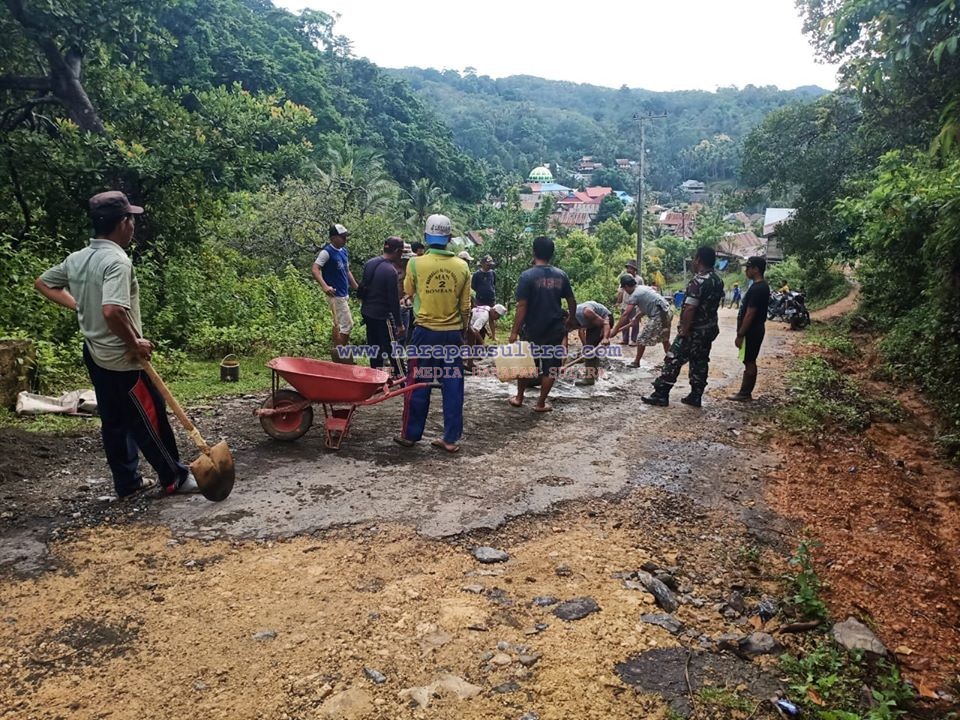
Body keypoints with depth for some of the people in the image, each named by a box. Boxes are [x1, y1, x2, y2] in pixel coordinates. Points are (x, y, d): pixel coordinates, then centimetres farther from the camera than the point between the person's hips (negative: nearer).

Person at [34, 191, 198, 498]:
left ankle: (127, 482, 26)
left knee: (114, 421, 16)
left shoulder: (76, 259, 5)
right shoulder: (117, 261, -23)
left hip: (95, 354, 9)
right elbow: (112, 311, -35)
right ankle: (175, 478, 16)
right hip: (121, 360, -9)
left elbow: (42, 283, 20)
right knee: (150, 418, 4)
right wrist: (135, 343, -21)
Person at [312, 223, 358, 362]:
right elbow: (315, 269, -23)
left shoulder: (344, 251, 11)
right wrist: (325, 286, -36)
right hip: (335, 294, -9)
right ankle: (341, 353, -1)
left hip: (343, 293, 9)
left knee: (338, 324, 15)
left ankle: (337, 352, 24)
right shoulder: (327, 252, -15)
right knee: (347, 324, -9)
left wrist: (357, 288, 19)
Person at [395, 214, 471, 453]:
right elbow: (465, 307, 3)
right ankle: (451, 438, 13)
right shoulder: (462, 267, -2)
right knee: (453, 387, 8)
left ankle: (410, 434, 19)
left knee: (418, 385, 9)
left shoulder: (416, 263, -9)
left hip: (426, 332, -2)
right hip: (453, 334, 2)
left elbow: (409, 292, 10)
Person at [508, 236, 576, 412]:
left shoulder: (527, 276, -12)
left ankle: (519, 398, 28)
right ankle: (541, 403, 14)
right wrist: (569, 321, 22)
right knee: (550, 366, 10)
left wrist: (514, 331, -10)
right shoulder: (561, 275, 0)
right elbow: (572, 302, 6)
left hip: (532, 329, -2)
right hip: (555, 329, 2)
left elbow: (522, 307, -15)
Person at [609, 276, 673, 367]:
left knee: (642, 339, 4)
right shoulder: (643, 287, 15)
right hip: (667, 312, 9)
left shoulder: (635, 295, -11)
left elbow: (625, 315, -15)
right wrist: (637, 317, 21)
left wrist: (615, 330, -13)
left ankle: (636, 362, 14)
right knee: (664, 338, 26)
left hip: (658, 316, -9)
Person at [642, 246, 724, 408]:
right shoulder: (718, 280, 8)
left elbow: (690, 308, -25)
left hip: (694, 330, -9)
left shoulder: (699, 280, -20)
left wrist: (684, 329, -21)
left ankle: (661, 395, 1)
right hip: (710, 328, 9)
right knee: (700, 362, 13)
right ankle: (695, 397, 17)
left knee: (673, 360, -2)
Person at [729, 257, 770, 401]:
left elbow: (750, 314, -22)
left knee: (749, 362, -2)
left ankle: (745, 394, 5)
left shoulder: (756, 289, -21)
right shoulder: (762, 286, 11)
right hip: (755, 329, 10)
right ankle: (745, 391, 21)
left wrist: (740, 335, -19)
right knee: (749, 362, 14)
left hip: (751, 331, -10)